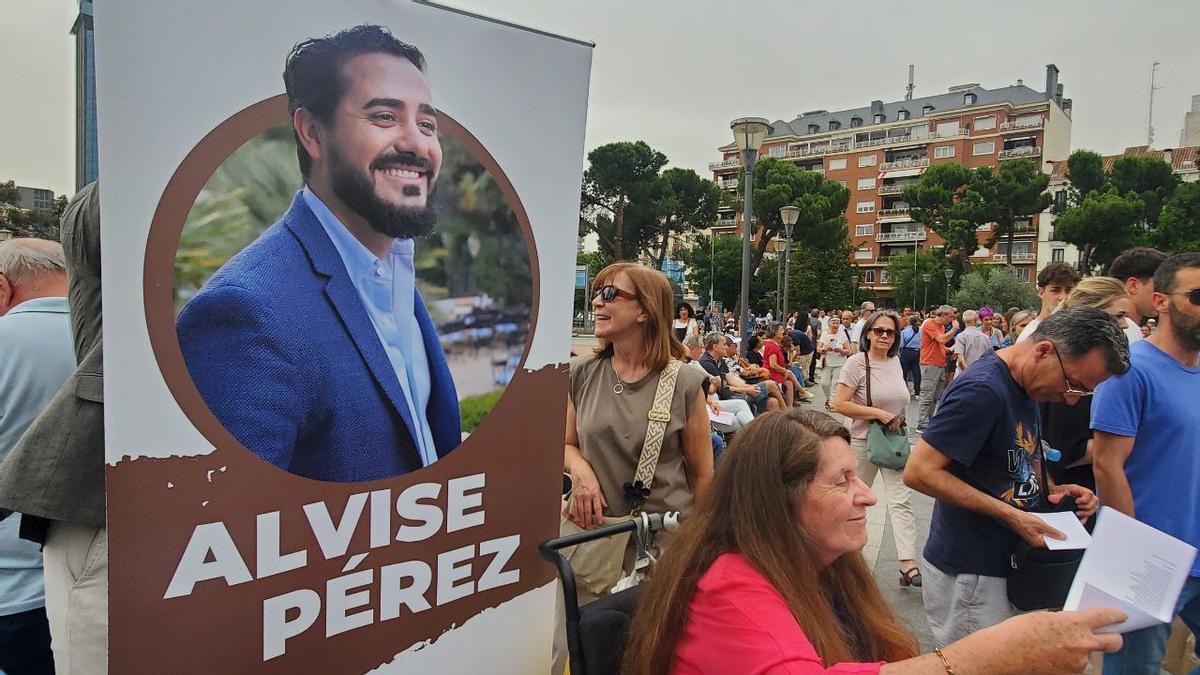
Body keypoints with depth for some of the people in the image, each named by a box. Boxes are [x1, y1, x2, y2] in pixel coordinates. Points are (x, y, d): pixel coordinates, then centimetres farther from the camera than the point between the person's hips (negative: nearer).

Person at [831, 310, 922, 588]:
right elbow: (840, 404, -19)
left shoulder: (895, 361, 7)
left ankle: (908, 565, -10)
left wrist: (898, 420, 10)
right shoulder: (857, 362, -11)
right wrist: (879, 413, -20)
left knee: (901, 501, -7)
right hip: (864, 440, -4)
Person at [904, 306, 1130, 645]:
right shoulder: (982, 389, -23)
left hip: (1003, 563, 9)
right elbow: (919, 472, -25)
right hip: (968, 575, -9)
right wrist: (1011, 515, -23)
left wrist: (1051, 489, 0)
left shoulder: (1024, 385, 6)